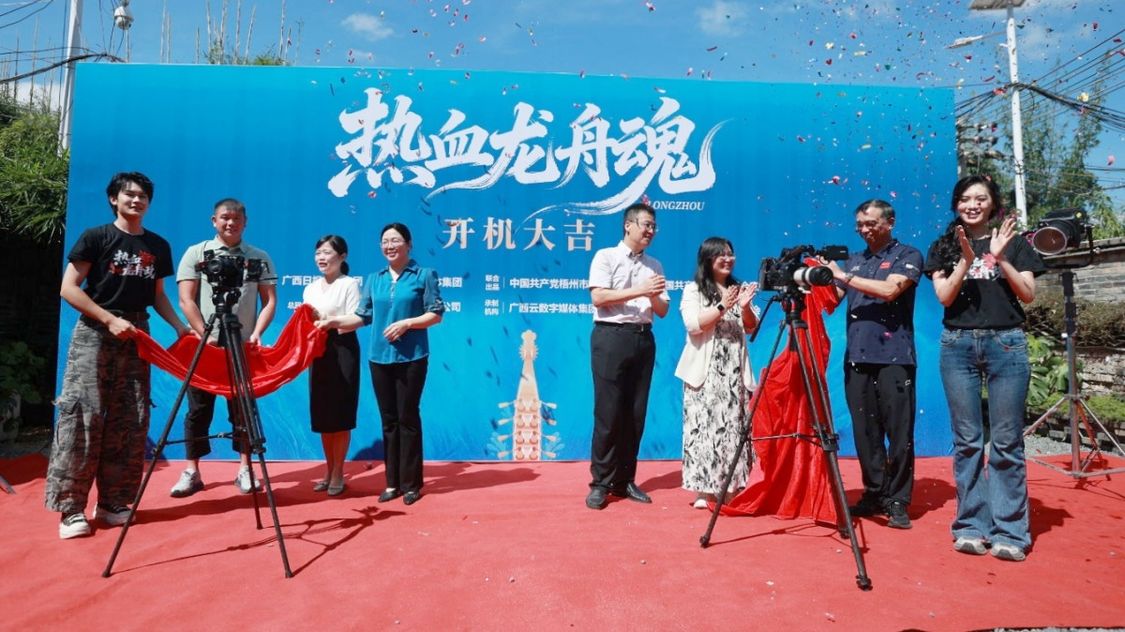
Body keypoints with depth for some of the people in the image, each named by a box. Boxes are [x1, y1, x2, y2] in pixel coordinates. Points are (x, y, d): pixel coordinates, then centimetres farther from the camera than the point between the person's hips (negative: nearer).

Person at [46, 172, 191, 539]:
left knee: (129, 423, 2)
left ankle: (113, 503, 11)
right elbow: (68, 288, -4)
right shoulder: (95, 237, 0)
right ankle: (71, 509, -2)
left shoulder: (158, 246, 12)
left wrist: (180, 327, 4)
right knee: (82, 416, -8)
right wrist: (110, 319, -14)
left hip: (136, 337, 4)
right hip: (94, 334, -4)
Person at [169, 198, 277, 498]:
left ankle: (245, 469, 13)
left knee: (242, 409, 5)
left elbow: (270, 301, 4)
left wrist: (257, 333, -10)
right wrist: (206, 336, -12)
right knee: (199, 408, 5)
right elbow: (186, 300, -3)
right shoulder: (196, 253, 3)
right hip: (204, 344, 0)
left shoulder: (259, 257, 6)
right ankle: (192, 472, 13)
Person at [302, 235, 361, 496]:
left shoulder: (350, 284, -4)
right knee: (323, 415, 9)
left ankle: (338, 473, 10)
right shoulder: (310, 288, 15)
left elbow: (355, 321, -13)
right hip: (318, 353, 6)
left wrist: (327, 320, -25)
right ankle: (329, 470, 21)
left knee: (341, 415, -1)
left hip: (343, 351, -6)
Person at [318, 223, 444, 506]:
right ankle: (392, 482, 19)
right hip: (379, 358, 4)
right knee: (388, 420, 9)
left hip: (411, 358, -4)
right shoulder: (374, 279, 12)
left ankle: (411, 484, 12)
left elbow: (436, 314, -4)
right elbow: (363, 316, 10)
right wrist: (334, 321, -3)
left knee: (408, 418, 1)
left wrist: (406, 323, -15)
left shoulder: (424, 275, 0)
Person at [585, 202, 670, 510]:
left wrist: (654, 297, -7)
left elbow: (662, 311, 14)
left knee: (635, 414, 6)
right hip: (611, 337, -5)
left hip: (643, 339, 5)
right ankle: (600, 483, 5)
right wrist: (639, 291, -13)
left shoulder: (655, 265, 17)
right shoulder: (606, 256, 2)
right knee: (608, 413, -5)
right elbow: (598, 297, -11)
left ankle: (625, 481, 16)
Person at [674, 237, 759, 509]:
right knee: (704, 427, -7)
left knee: (733, 427, 2)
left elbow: (751, 328, 12)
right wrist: (722, 306, -18)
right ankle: (703, 488, -3)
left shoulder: (738, 288, 16)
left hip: (735, 370, 4)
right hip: (705, 370, -4)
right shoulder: (693, 290, 3)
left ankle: (731, 486, 11)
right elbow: (693, 324, -11)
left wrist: (745, 307, -6)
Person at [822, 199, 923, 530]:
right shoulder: (853, 260, 18)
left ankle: (897, 502, 6)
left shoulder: (908, 255, 4)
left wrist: (844, 276, -12)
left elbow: (889, 290, -14)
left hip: (894, 357, -4)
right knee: (865, 432, 6)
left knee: (899, 433, -2)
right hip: (857, 357, 4)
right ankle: (874, 494, 17)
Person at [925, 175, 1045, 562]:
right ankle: (971, 526, 11)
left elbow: (1028, 295, 0)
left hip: (1005, 343, -1)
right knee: (967, 440, 3)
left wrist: (1000, 258, -11)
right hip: (958, 345, 1)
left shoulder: (1013, 242, 8)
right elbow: (944, 296, -2)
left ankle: (1010, 532, 7)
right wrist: (967, 259, -14)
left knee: (1006, 441, -1)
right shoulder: (944, 247, 10)